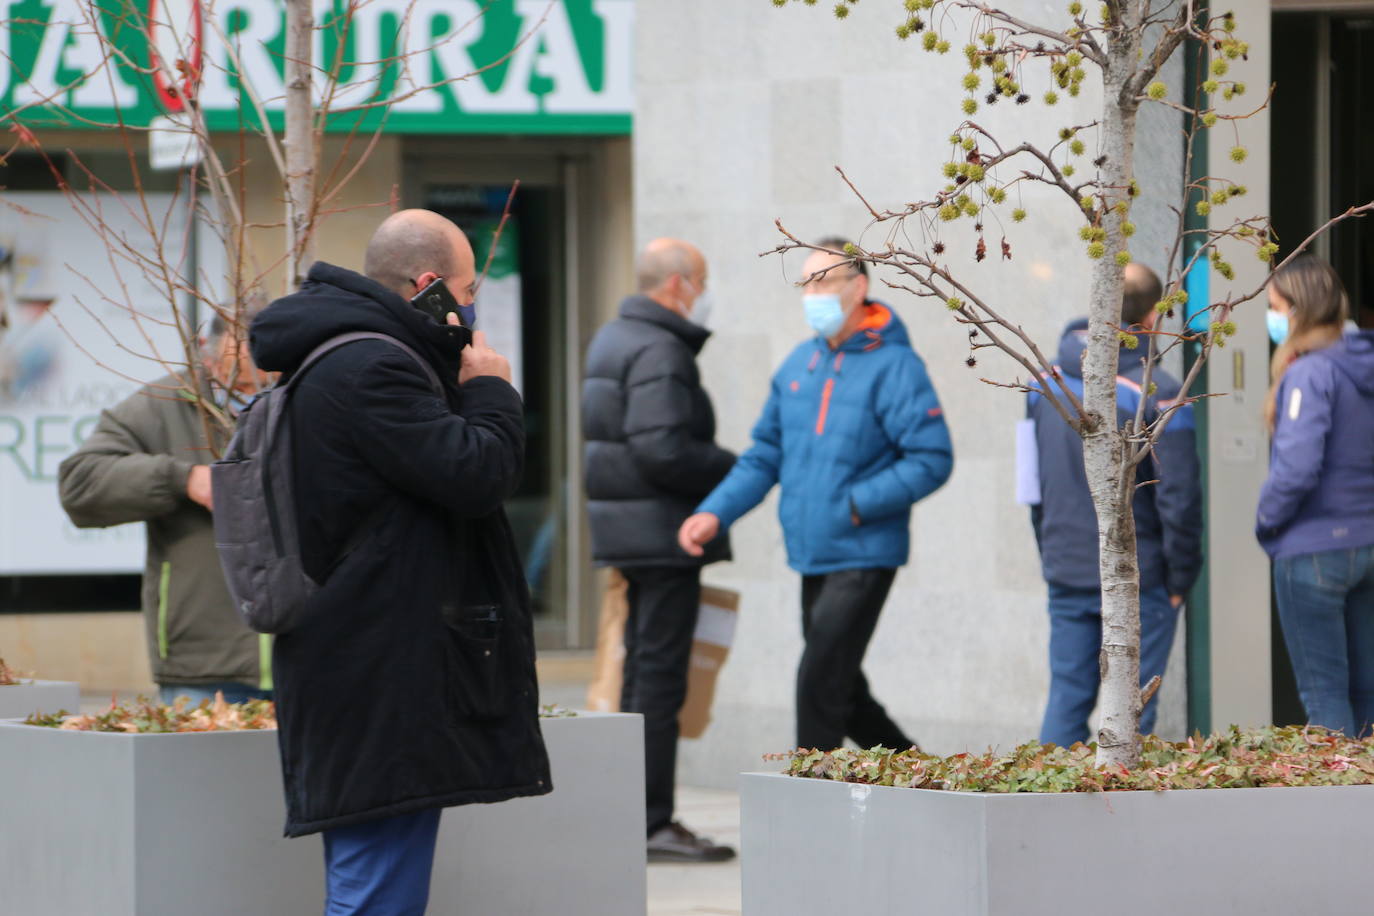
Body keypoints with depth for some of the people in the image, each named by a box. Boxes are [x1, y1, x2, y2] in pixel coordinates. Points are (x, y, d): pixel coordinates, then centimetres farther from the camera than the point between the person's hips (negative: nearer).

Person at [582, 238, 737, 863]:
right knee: (658, 677, -8)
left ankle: (638, 817, 19)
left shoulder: (613, 339, 16)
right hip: (662, 535, -10)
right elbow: (662, 451, -25)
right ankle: (650, 824, -7)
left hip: (626, 531, 10)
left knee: (643, 673, 15)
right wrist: (734, 470, -12)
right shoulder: (660, 352, -17)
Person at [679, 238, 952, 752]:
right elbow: (765, 455, 16)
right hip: (813, 556, 8)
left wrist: (857, 505, -19)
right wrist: (716, 513, 2)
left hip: (863, 556, -8)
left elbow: (933, 460, -14)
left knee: (820, 685, -12)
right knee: (841, 690, 14)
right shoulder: (799, 365, 12)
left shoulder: (893, 366, -10)